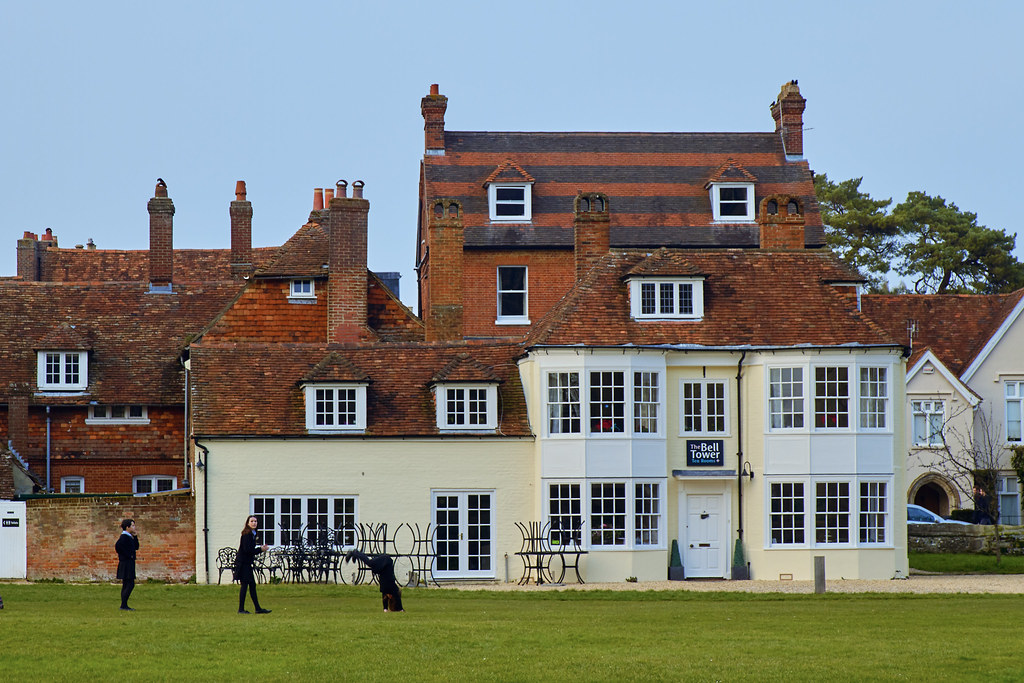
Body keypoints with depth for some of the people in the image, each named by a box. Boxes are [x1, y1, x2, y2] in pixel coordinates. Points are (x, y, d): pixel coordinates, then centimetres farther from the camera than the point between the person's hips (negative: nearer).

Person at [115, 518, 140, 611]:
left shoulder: (129, 537, 15)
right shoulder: (124, 537, -15)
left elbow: (136, 547, 21)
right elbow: (117, 546, -30)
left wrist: (135, 537, 8)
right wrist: (128, 555, -21)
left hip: (129, 564, 10)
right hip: (126, 564, -10)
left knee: (126, 585, 11)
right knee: (130, 584, -11)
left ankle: (124, 605, 13)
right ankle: (124, 605, -11)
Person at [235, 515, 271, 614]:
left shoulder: (252, 534, 14)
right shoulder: (247, 534, -15)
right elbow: (247, 549, -21)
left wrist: (261, 548, 2)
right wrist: (261, 549, -14)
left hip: (247, 563, 10)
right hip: (243, 563, -10)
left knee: (252, 585, 11)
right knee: (245, 584, -7)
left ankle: (258, 608, 14)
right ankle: (241, 609, -3)